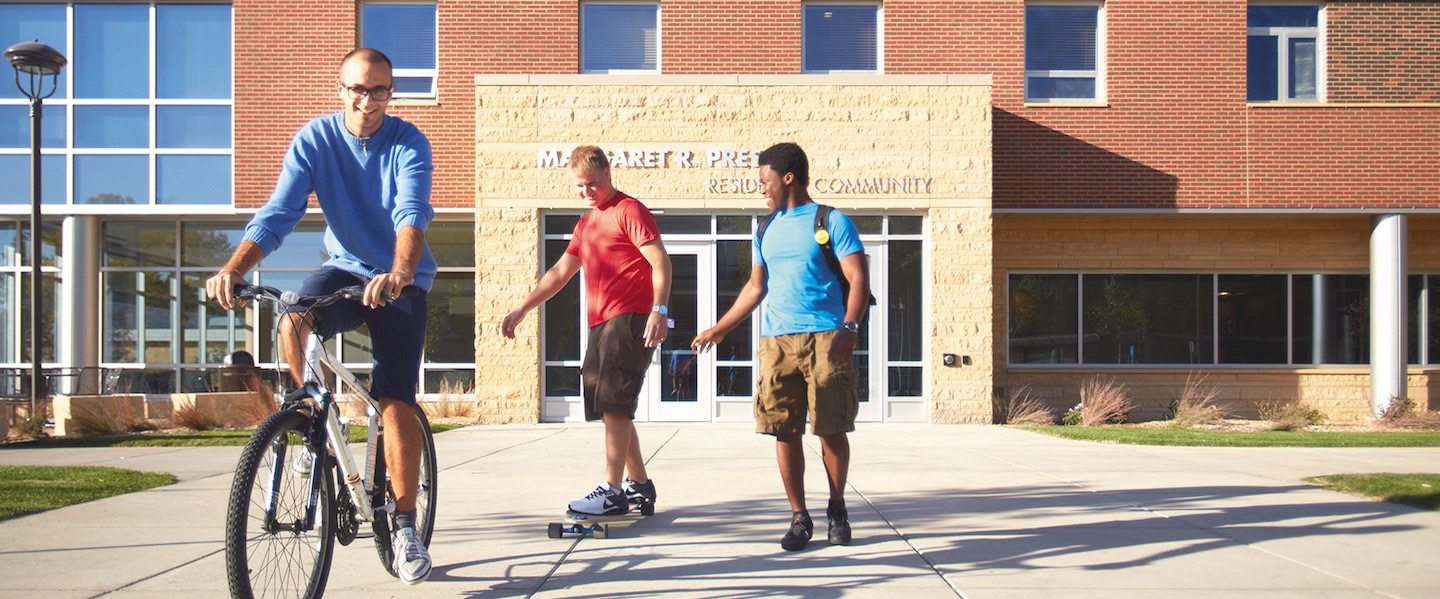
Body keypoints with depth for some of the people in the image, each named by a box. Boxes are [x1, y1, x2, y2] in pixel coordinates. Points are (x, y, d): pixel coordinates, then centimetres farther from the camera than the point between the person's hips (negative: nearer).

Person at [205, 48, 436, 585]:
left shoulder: (409, 144, -13)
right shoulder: (314, 138, -8)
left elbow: (412, 213, -30)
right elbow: (278, 213, -17)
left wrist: (399, 273, -50)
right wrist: (233, 268, -35)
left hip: (401, 281, -2)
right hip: (344, 268, 2)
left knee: (396, 401, -11)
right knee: (291, 323, -31)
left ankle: (405, 525, 4)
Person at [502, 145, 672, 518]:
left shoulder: (629, 210, -3)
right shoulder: (585, 224, 23)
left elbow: (660, 262, -12)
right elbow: (560, 272, 26)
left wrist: (659, 310, -23)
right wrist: (522, 310, 22)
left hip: (630, 319, -9)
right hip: (600, 324, 9)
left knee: (614, 404, -13)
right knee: (611, 408, 9)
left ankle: (613, 492, -12)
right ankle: (640, 484, 18)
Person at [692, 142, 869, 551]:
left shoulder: (831, 221, 2)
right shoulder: (766, 230, 19)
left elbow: (858, 279, -5)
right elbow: (756, 288, 26)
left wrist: (850, 326, -21)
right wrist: (719, 329, 25)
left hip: (826, 339, -4)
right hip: (777, 341, 5)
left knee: (832, 430, -1)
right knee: (784, 432, 1)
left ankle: (837, 509, 19)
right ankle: (799, 518, 11)